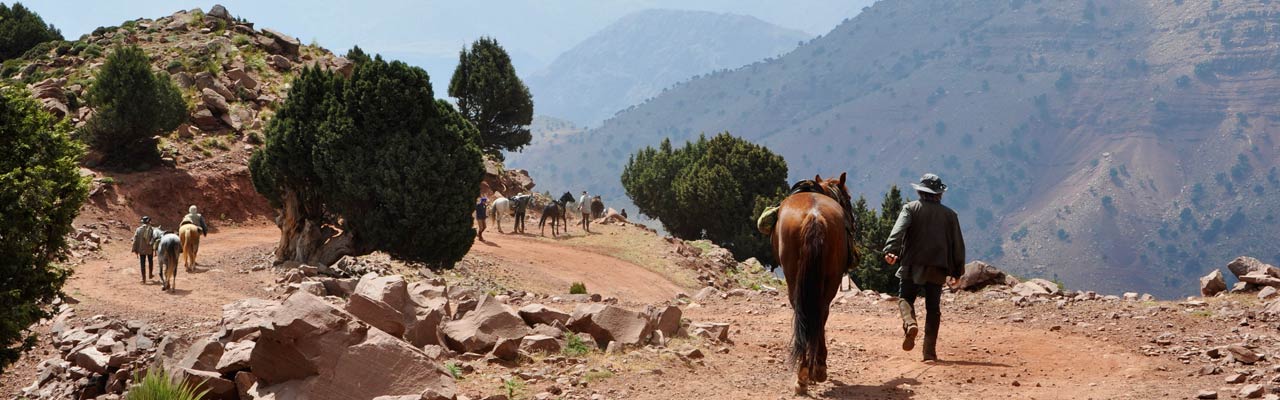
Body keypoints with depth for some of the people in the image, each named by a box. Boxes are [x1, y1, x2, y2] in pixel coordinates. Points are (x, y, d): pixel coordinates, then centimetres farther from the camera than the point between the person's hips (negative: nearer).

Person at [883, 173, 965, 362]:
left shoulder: (911, 208, 2)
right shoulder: (949, 214, 9)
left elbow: (898, 229, -17)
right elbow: (958, 245, 11)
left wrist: (891, 250, -28)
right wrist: (957, 270, 17)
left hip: (913, 266, -2)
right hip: (938, 269, 2)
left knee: (905, 298, 9)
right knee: (933, 308, 7)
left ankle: (910, 324, -22)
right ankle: (929, 350, 4)